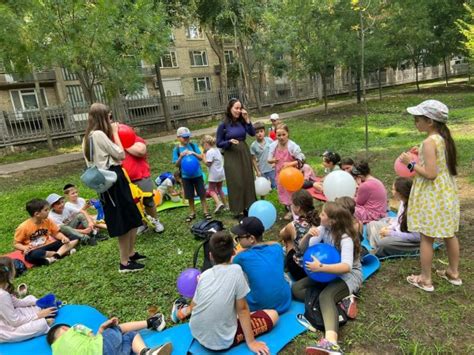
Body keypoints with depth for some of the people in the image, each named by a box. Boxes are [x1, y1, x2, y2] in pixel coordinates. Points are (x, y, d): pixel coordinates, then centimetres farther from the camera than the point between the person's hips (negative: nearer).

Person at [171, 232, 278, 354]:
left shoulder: (204, 275, -6)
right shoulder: (236, 270, -20)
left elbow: (194, 304, 7)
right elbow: (242, 309, -14)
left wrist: (188, 310, 30)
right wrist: (251, 342, -4)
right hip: (222, 342, -6)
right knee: (273, 315, 2)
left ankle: (184, 310, 34)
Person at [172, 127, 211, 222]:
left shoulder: (193, 145, -2)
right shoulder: (176, 149, -3)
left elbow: (201, 157, -3)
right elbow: (176, 164, -4)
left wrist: (193, 153, -19)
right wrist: (181, 156, -20)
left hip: (197, 174, 0)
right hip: (186, 176, 0)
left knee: (202, 194, 4)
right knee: (190, 196, 10)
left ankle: (206, 211, 15)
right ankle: (192, 213, 24)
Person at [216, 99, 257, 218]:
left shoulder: (242, 121, 2)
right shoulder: (223, 125, -8)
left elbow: (252, 133, -8)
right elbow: (218, 143, -5)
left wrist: (247, 119, -12)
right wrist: (229, 142, -21)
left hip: (244, 153, 5)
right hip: (231, 156, -4)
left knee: (247, 180, 11)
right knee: (236, 183, 0)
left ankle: (248, 206, 26)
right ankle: (238, 210, 10)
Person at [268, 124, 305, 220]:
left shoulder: (293, 146, -22)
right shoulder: (273, 145, -10)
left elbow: (301, 160, -18)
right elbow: (269, 160, -1)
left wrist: (289, 164, -30)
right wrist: (273, 160, -24)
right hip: (280, 173, 4)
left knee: (292, 192, 8)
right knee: (283, 191, 17)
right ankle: (289, 210, 38)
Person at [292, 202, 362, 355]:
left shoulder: (346, 238, -22)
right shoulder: (323, 229, -3)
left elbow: (347, 266, -36)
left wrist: (320, 267, -44)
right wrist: (308, 236, -26)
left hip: (349, 275, -7)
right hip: (329, 272, 8)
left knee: (326, 296, -38)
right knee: (296, 288, -11)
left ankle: (331, 342, -59)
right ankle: (340, 303, -21)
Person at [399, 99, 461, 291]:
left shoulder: (429, 142, -22)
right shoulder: (445, 138, 5)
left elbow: (430, 173, -25)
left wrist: (411, 163, -15)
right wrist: (421, 157, 14)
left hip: (432, 196, -9)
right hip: (447, 192, 9)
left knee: (427, 238, 4)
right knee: (449, 234, 20)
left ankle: (425, 279, 16)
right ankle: (453, 272, 36)